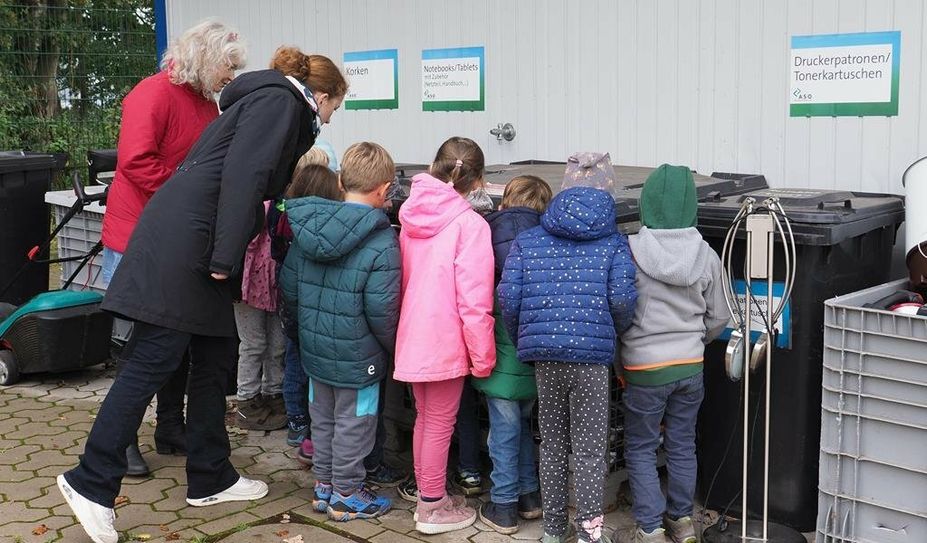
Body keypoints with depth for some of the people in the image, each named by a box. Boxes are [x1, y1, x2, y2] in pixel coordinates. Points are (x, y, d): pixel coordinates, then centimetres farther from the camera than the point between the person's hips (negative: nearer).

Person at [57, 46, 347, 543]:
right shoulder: (280, 101, -5)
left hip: (196, 248, 10)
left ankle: (209, 479, 22)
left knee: (217, 356, 13)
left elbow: (264, 185, 31)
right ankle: (92, 481, 1)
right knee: (153, 361, -7)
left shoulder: (271, 103, 24)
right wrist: (225, 258, -21)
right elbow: (242, 176, -18)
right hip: (181, 240, -10)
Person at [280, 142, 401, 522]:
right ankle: (346, 495, 22)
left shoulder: (307, 228, -1)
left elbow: (288, 286, 6)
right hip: (357, 356, -6)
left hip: (314, 349, 6)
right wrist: (395, 349, -4)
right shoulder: (382, 241, -20)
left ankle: (323, 485, 33)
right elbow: (381, 310, -20)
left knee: (322, 418, 20)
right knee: (352, 424, 9)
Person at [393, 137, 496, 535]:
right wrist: (483, 356, -10)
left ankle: (426, 494, 36)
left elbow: (402, 282, 11)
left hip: (412, 338, 7)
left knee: (424, 417, 21)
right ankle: (433, 509, 19)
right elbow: (474, 301, -19)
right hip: (446, 343, -6)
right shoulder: (470, 225, -17)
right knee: (440, 425, 7)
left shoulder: (411, 216, 2)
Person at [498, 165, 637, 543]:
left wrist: (522, 341, 13)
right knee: (590, 449, 6)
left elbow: (508, 295, 0)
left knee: (552, 443, 15)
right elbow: (622, 298, -9)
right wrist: (615, 333, 10)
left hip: (545, 355, 3)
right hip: (593, 356, -3)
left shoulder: (528, 240, 8)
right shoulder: (613, 242, 2)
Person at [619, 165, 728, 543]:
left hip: (645, 368, -4)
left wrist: (617, 355, 8)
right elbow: (718, 317, 5)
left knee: (640, 449, 10)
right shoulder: (705, 255, -4)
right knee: (682, 445, 17)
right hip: (691, 366, 4)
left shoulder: (629, 252, -17)